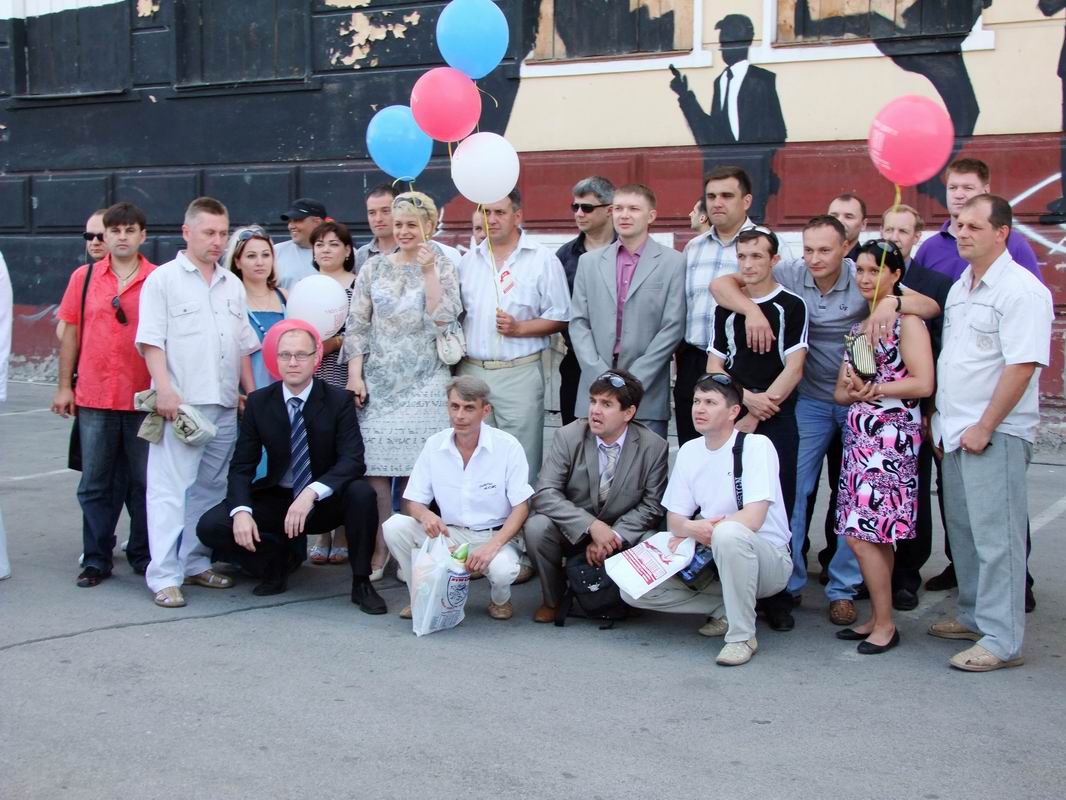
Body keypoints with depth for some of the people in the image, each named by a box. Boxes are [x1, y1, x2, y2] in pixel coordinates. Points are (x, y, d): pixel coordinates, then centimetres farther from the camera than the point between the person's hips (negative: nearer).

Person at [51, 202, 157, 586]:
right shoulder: (84, 277, 6)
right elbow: (71, 333, 9)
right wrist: (64, 386, 6)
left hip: (144, 398, -1)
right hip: (93, 398, 2)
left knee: (144, 482, 6)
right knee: (94, 484, 6)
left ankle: (143, 556, 18)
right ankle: (96, 560, 16)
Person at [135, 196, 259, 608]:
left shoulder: (233, 285, 18)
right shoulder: (163, 279, 0)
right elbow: (151, 341, -7)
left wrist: (252, 394, 14)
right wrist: (164, 389, -17)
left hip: (225, 405, 6)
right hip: (180, 403, -6)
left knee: (211, 489, 11)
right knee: (170, 489, -6)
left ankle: (196, 562, 21)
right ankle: (164, 576, -5)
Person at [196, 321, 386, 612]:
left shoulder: (339, 400, -8)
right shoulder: (258, 402, -2)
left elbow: (353, 460, -19)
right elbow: (242, 465, -3)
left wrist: (311, 493, -35)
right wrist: (241, 510, -23)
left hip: (325, 501, -2)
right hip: (276, 498, 2)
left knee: (361, 493, -33)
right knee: (210, 527, -18)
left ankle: (361, 582, -13)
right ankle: (282, 555, 7)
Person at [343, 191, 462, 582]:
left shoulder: (442, 267, 5)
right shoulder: (374, 267, 8)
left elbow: (442, 320, -8)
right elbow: (356, 324, 6)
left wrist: (428, 271, -11)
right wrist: (354, 374, -2)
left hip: (424, 383, -1)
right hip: (377, 380, 2)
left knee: (415, 468, -2)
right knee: (373, 465, -4)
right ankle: (378, 548, 9)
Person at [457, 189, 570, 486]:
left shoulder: (543, 260, 0)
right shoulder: (468, 261, 14)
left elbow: (559, 318, -1)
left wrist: (519, 328, -14)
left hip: (519, 373, -4)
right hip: (470, 371, 4)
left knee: (521, 460, -4)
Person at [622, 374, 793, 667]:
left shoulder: (756, 446, -14)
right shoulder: (689, 451, 5)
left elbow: (753, 519, -24)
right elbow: (674, 519, 6)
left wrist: (690, 534, -15)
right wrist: (692, 529, -19)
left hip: (768, 558, -6)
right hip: (712, 560, 6)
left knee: (728, 533, -40)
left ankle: (742, 636, -23)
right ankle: (726, 607, 2)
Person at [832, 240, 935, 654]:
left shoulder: (906, 321, -5)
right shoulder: (859, 327, 18)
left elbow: (922, 383, -15)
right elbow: (839, 391, 16)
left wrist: (873, 388, -11)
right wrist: (854, 391, -6)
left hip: (891, 437, -7)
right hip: (859, 435, 7)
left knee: (862, 534, -10)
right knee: (876, 535, 9)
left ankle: (885, 624, 1)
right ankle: (877, 617, 17)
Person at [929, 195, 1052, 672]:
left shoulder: (1021, 290, -13)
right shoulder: (960, 289, 15)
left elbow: (1021, 365, -19)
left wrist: (985, 428, -19)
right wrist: (937, 416, 16)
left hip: (995, 435, -9)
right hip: (955, 432, 9)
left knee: (996, 536, -7)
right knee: (962, 531, 16)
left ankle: (1002, 640, -3)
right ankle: (974, 617, 29)